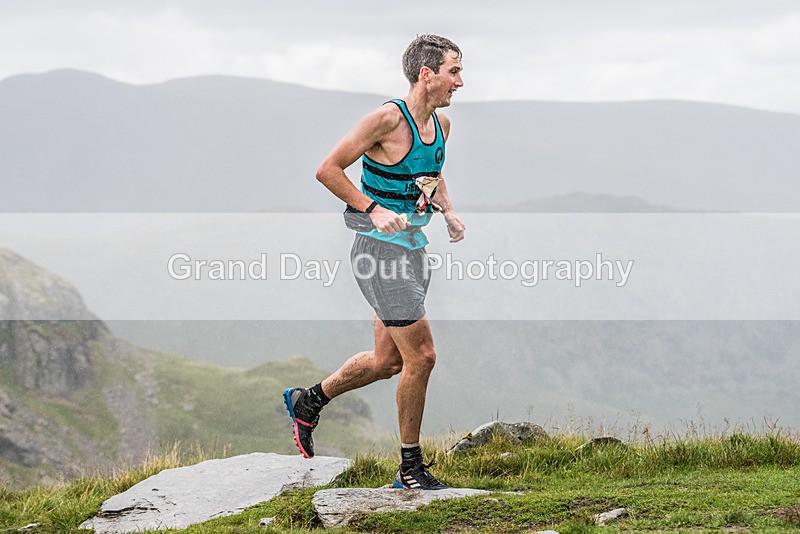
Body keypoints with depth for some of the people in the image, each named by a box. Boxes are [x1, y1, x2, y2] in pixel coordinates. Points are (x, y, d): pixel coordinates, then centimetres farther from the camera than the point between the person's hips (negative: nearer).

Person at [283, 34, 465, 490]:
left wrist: (449, 212, 8)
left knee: (388, 360, 15)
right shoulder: (388, 119, -17)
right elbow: (328, 169, -15)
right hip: (381, 250, -9)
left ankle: (308, 402, 37)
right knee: (421, 356, -9)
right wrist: (374, 210, -23)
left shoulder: (441, 124, 8)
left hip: (415, 249, 9)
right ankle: (411, 466, 4)